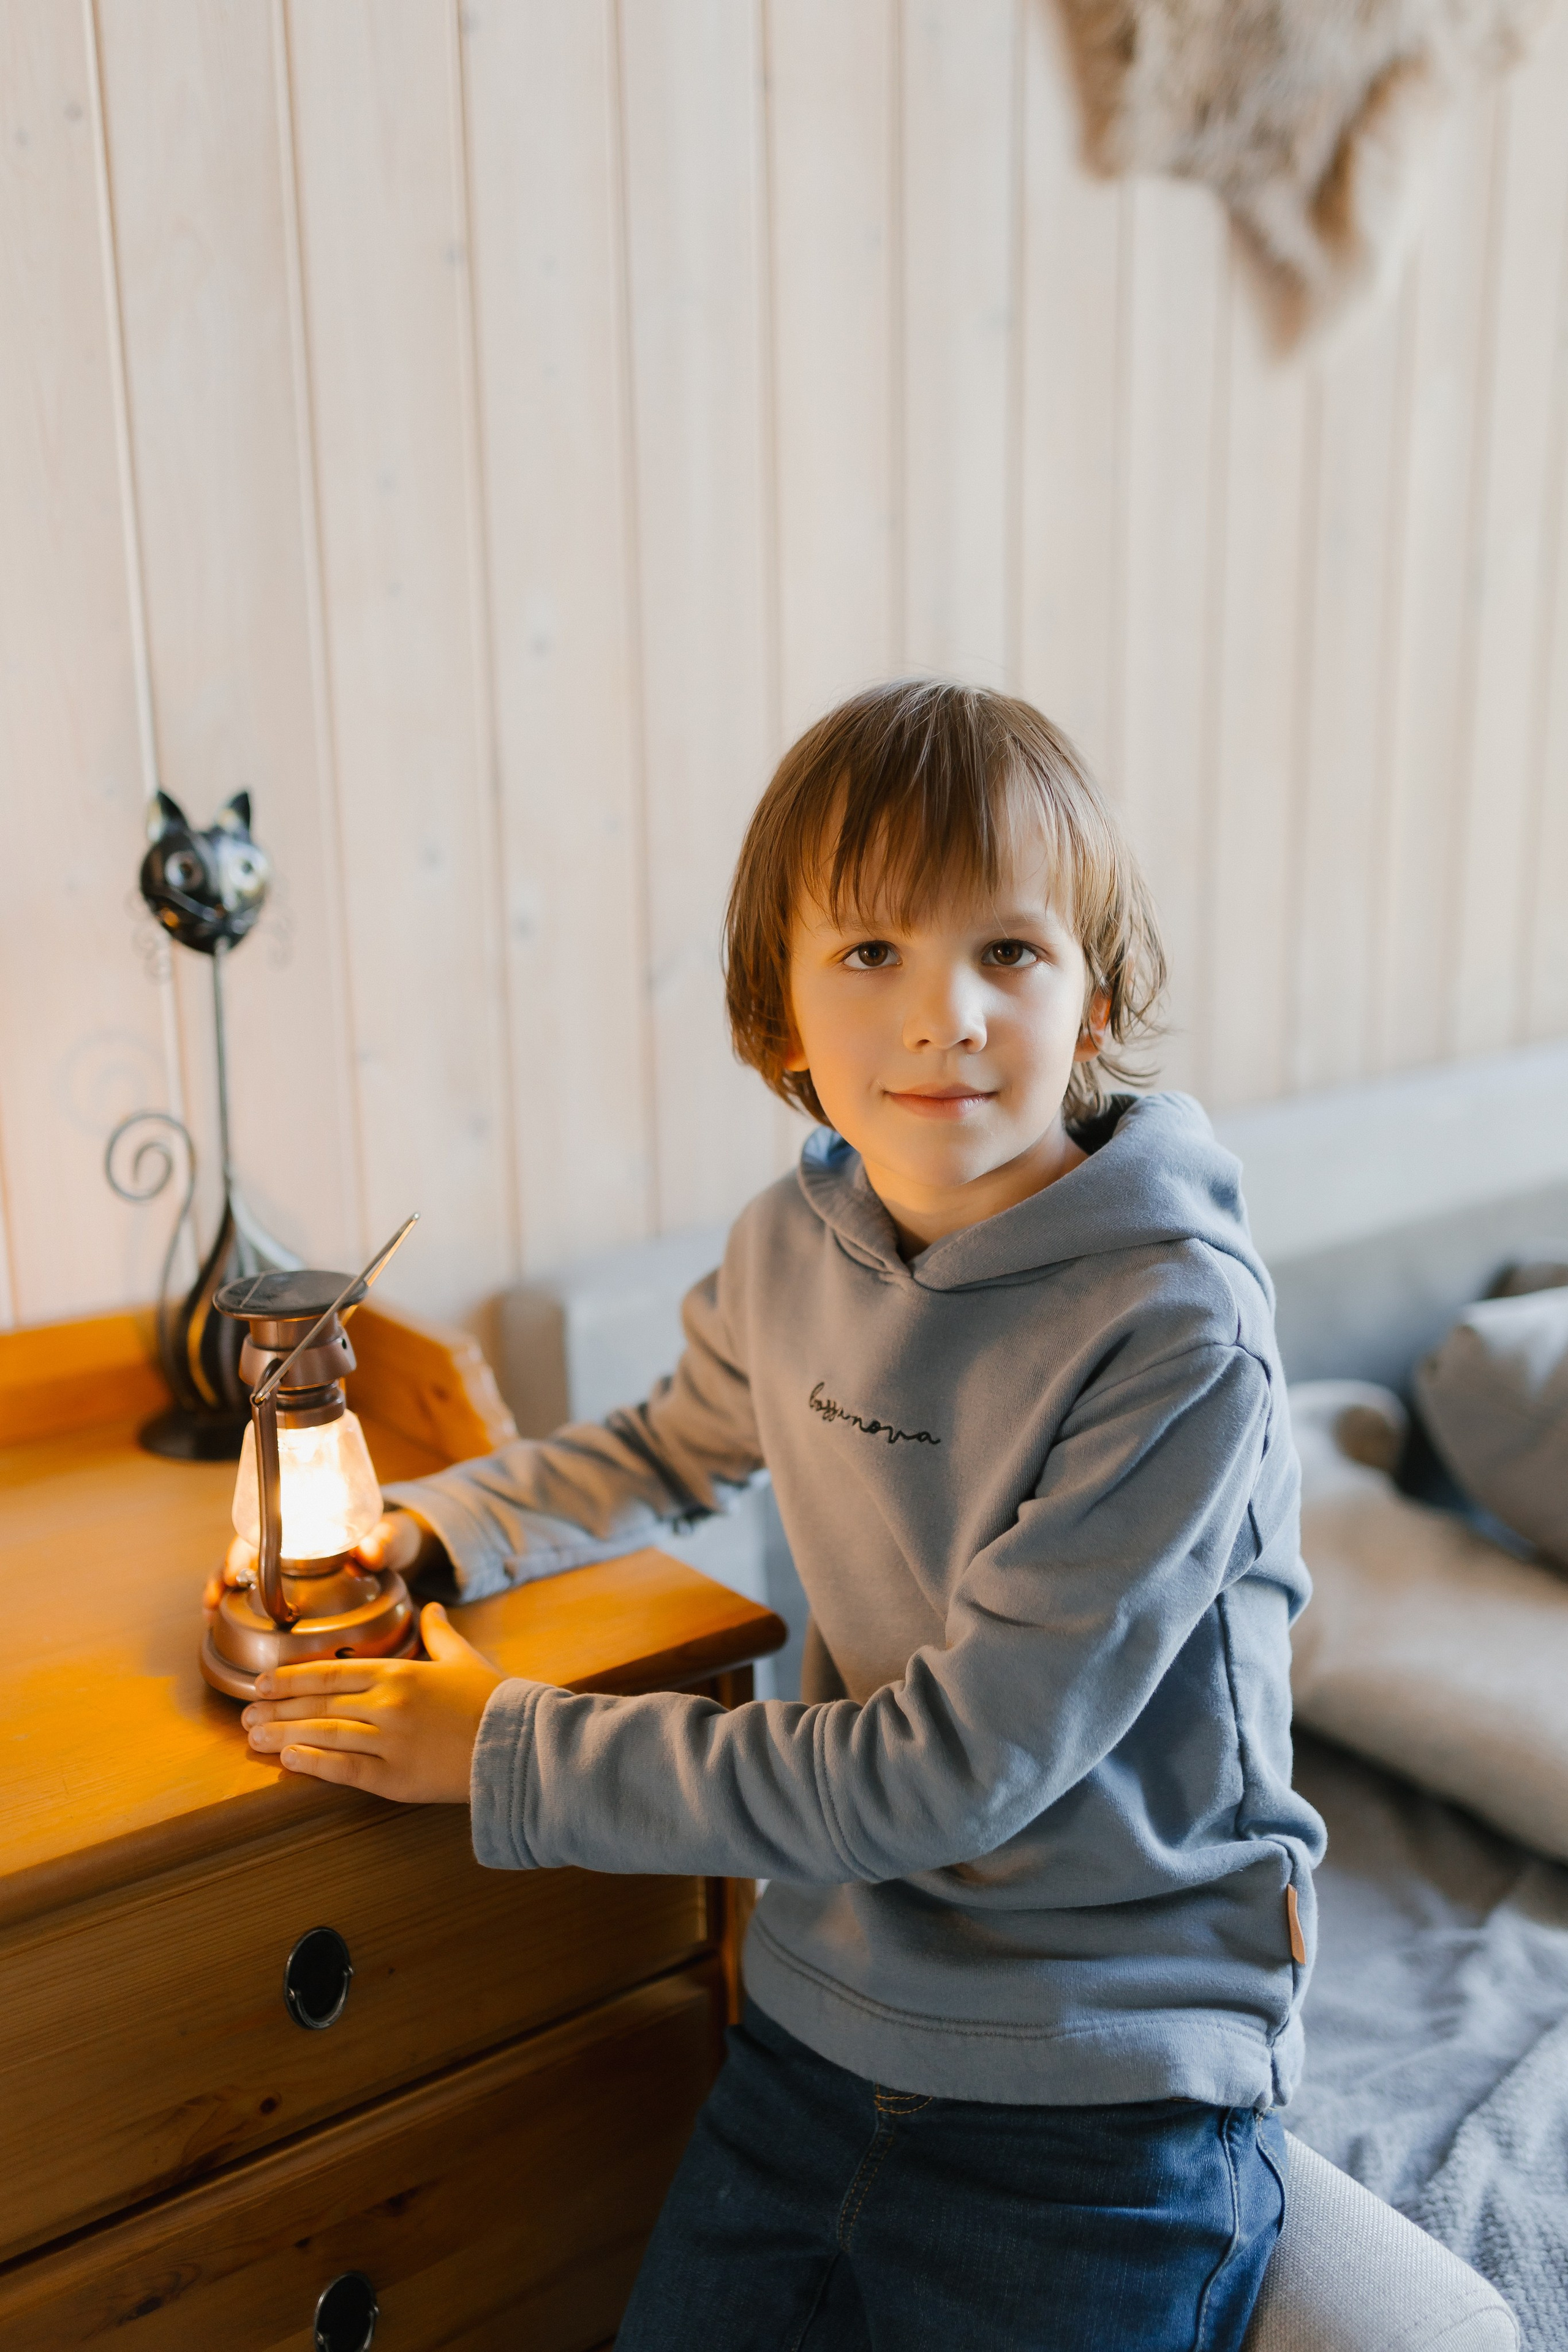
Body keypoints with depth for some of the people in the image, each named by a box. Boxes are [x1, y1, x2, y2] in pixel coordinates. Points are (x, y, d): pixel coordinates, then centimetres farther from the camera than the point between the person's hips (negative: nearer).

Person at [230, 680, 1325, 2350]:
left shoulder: (1176, 1338, -24)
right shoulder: (791, 1246, -5)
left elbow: (954, 1768, -23)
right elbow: (676, 1445, 18)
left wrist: (513, 1757, -17)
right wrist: (416, 1531, 2)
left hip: (1098, 2103, -4)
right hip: (820, 2026, 5)